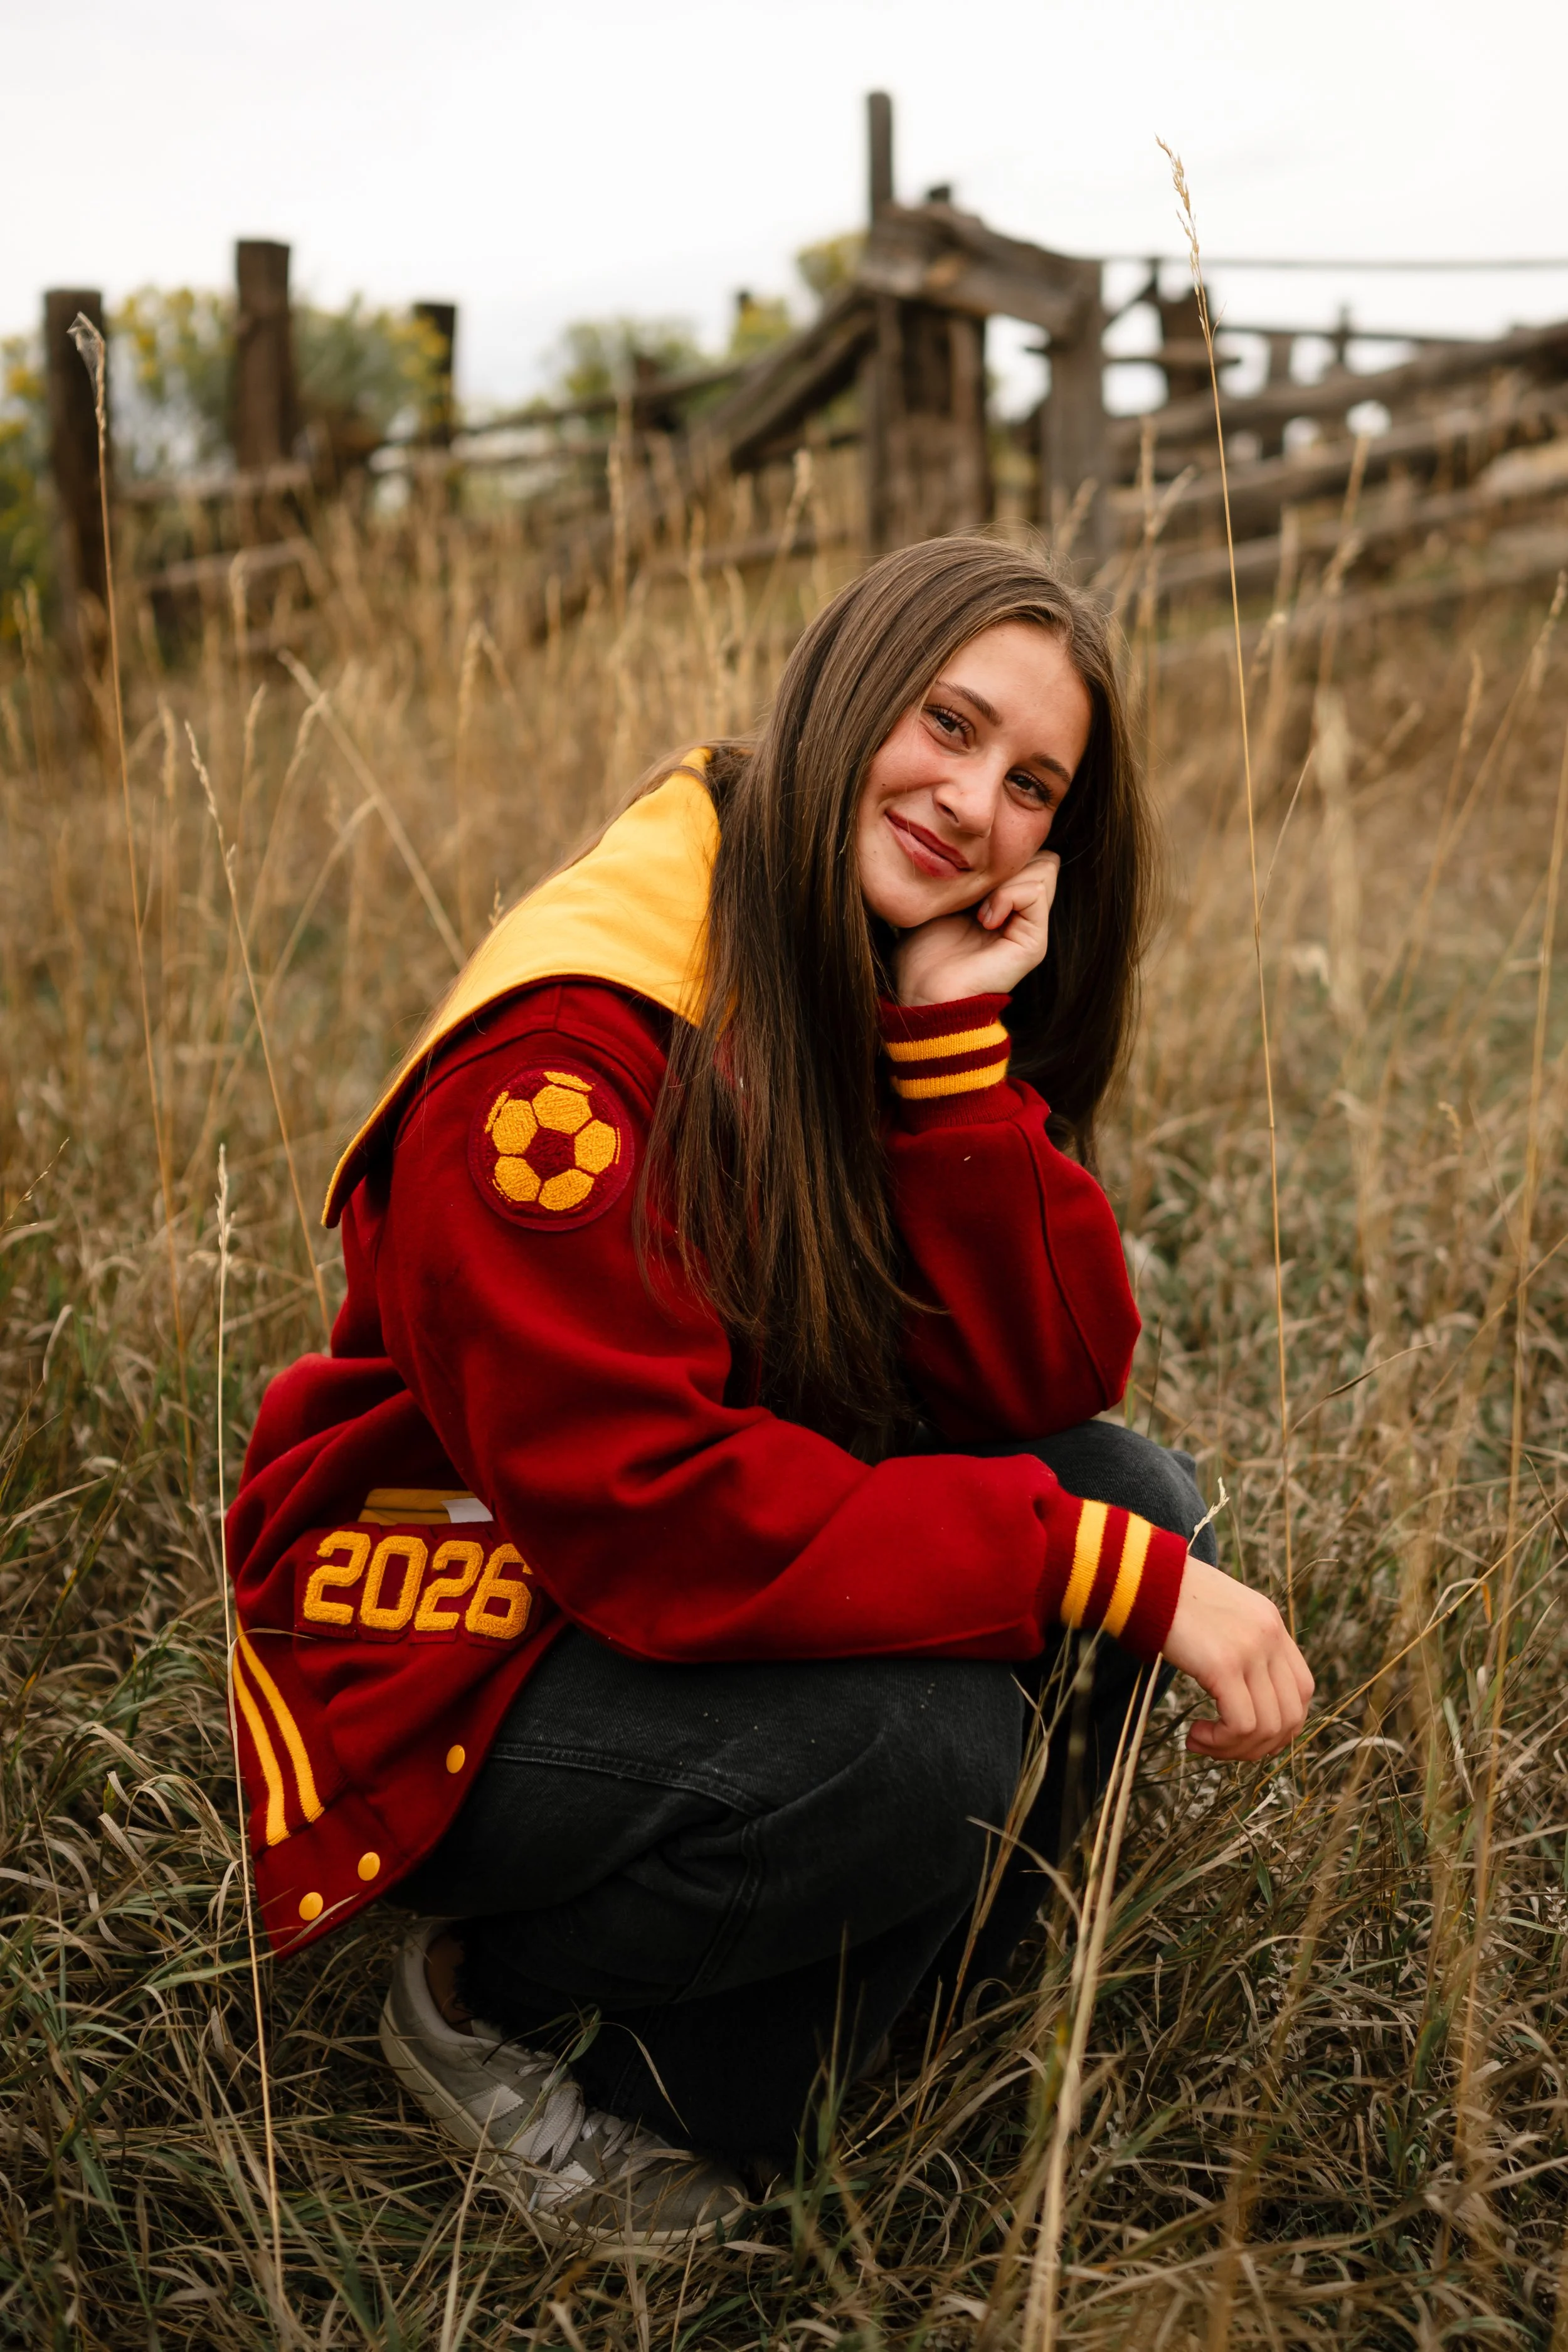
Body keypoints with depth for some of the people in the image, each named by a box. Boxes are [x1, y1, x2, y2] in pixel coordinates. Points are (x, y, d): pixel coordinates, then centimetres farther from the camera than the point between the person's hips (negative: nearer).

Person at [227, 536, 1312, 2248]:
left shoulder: (924, 1007, -1)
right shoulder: (560, 1045, -26)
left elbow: (1050, 1381, -10)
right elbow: (649, 1501, -31)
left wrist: (957, 1043, -22)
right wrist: (1114, 1575, -31)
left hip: (711, 1600, 8)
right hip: (446, 1675, -8)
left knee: (1141, 1492, -10)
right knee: (932, 1742, -30)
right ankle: (497, 2008, -1)